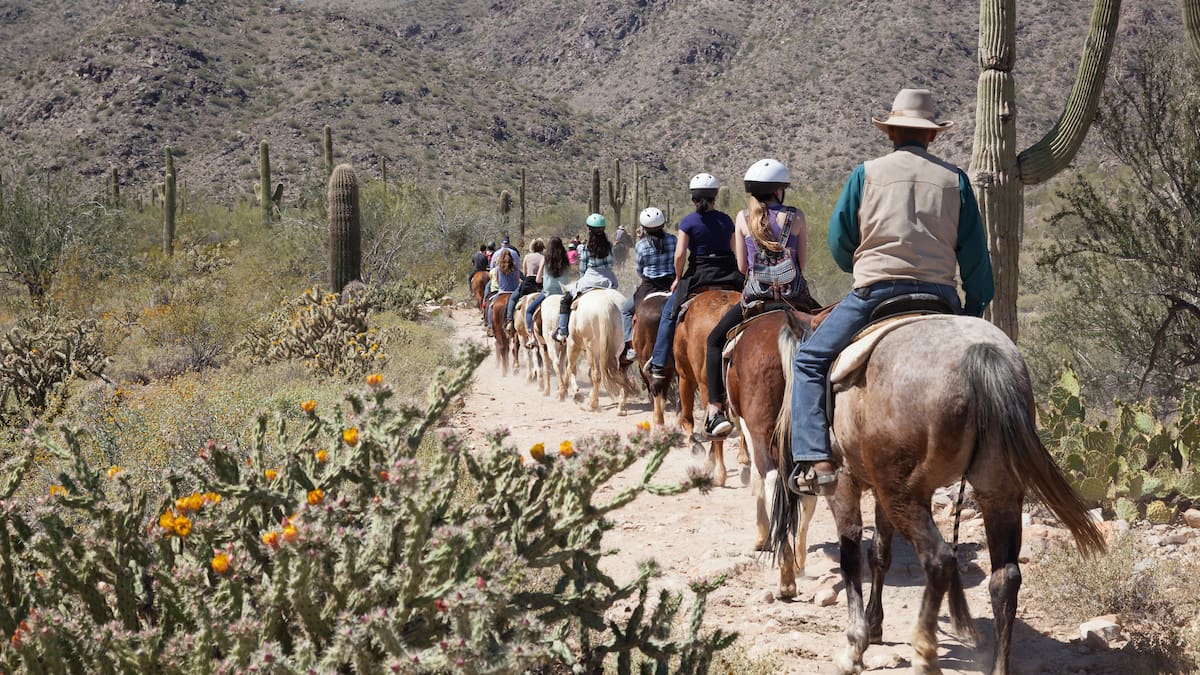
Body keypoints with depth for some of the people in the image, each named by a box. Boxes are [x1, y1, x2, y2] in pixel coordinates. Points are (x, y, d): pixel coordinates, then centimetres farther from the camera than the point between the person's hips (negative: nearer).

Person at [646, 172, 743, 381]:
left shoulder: (689, 221, -7)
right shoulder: (727, 220, 5)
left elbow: (680, 254, -14)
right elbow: (735, 251, 8)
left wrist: (678, 277, 1)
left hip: (698, 276, -3)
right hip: (729, 276, 3)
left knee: (669, 313, 13)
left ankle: (658, 366, 9)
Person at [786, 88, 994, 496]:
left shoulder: (866, 174, 5)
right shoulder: (954, 179, 9)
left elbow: (839, 241, 7)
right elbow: (974, 254, 7)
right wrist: (976, 309, 15)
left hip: (876, 293, -2)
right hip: (941, 297, 2)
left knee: (809, 362, 8)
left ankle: (815, 461, -7)